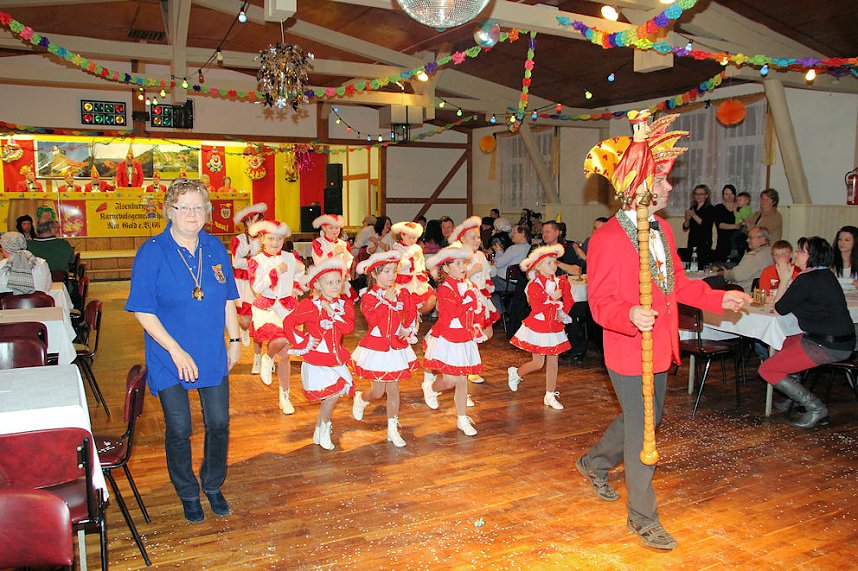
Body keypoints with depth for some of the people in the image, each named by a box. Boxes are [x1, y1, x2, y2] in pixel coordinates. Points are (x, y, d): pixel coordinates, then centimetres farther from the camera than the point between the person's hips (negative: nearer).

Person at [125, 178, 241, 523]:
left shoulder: (215, 248, 2)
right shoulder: (152, 252, -11)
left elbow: (228, 299, 11)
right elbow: (143, 311, -13)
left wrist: (235, 340, 8)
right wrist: (177, 352, -16)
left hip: (213, 356, 4)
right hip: (170, 360, -3)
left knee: (219, 423, 9)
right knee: (179, 430, 6)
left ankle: (213, 486, 32)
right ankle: (188, 494, 28)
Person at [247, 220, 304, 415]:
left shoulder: (291, 258, 5)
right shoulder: (256, 261, -3)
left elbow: (302, 274, 26)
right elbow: (257, 287, -14)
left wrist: (296, 287, 14)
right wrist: (276, 272, -19)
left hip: (288, 307, 3)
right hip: (266, 307, -3)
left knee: (285, 354, 6)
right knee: (280, 339, -32)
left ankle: (284, 398, 19)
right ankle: (267, 358, 4)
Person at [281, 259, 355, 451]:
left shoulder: (345, 303, 2)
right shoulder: (310, 305, -13)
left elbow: (348, 327, -11)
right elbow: (288, 322, -15)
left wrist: (333, 312, -20)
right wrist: (302, 343, -14)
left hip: (336, 357, 5)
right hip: (317, 358, -5)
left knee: (331, 395, 8)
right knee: (332, 394, -8)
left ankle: (320, 431, 29)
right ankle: (323, 431, 15)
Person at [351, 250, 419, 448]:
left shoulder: (402, 293, 2)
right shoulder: (368, 296, -11)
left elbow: (412, 313, 9)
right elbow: (373, 318, -24)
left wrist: (408, 329, -7)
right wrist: (386, 300, -25)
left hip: (397, 346, 3)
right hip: (376, 347, -3)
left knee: (393, 389, 7)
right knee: (378, 391, 2)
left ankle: (393, 429, 16)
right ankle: (360, 398, 37)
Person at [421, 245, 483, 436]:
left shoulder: (469, 285, 7)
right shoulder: (445, 288, -15)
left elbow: (478, 309, 14)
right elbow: (454, 311, -26)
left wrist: (476, 325, 0)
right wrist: (470, 298, -24)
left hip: (465, 339, 6)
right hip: (447, 340, -6)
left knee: (462, 381, 11)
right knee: (450, 381, -6)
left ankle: (462, 419, 21)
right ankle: (430, 387, 28)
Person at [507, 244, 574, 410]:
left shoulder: (560, 283, 3)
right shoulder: (534, 286, -14)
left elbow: (568, 301, -1)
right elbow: (538, 309, -20)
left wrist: (562, 313, -16)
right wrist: (553, 299, -23)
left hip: (555, 328, 5)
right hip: (538, 328, -5)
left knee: (553, 361, 7)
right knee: (538, 363, 0)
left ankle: (550, 396, 16)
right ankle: (515, 373, 29)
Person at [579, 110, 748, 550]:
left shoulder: (663, 229, 7)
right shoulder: (607, 238, -18)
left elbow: (678, 282, 16)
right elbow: (600, 302, -18)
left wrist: (719, 298, 7)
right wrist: (631, 315, -37)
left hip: (660, 349, 9)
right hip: (628, 353, -8)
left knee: (641, 420, 23)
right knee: (640, 432, 2)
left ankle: (594, 463, 48)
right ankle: (643, 517, 20)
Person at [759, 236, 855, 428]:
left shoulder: (807, 280, -19)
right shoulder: (826, 276, 11)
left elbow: (780, 309, -9)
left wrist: (784, 279, -1)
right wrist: (789, 282, 7)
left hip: (826, 347, -10)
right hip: (841, 342, 10)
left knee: (767, 370, -5)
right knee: (779, 345, 29)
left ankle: (816, 408, -1)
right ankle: (796, 398, 29)